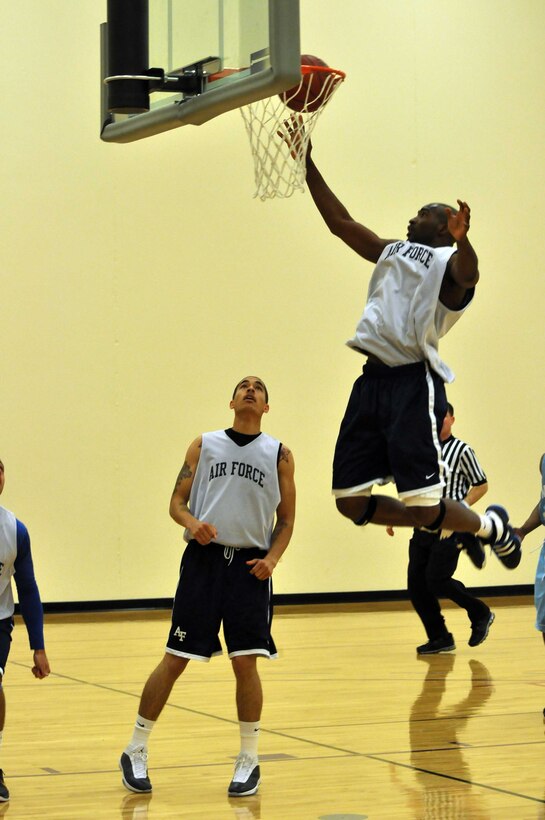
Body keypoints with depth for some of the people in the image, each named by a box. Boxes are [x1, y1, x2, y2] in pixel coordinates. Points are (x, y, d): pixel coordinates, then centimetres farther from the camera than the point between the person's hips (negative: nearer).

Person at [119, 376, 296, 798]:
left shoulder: (279, 454, 8)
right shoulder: (204, 445, 8)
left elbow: (286, 519, 9)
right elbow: (177, 501, 6)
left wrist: (272, 558, -7)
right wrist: (192, 522, -15)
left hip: (250, 565, 0)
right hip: (204, 558, 0)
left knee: (246, 662, -3)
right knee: (175, 660, 0)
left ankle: (249, 760, 11)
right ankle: (136, 752, 12)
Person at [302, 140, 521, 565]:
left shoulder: (448, 259, 1)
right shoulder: (392, 251, 24)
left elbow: (468, 275, -23)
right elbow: (339, 220, 25)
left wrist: (462, 240, -45)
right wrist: (308, 164, 19)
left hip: (414, 382, -8)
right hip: (372, 381, 8)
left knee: (424, 508, -12)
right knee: (351, 502, 5)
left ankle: (492, 527, 19)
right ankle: (452, 524, 23)